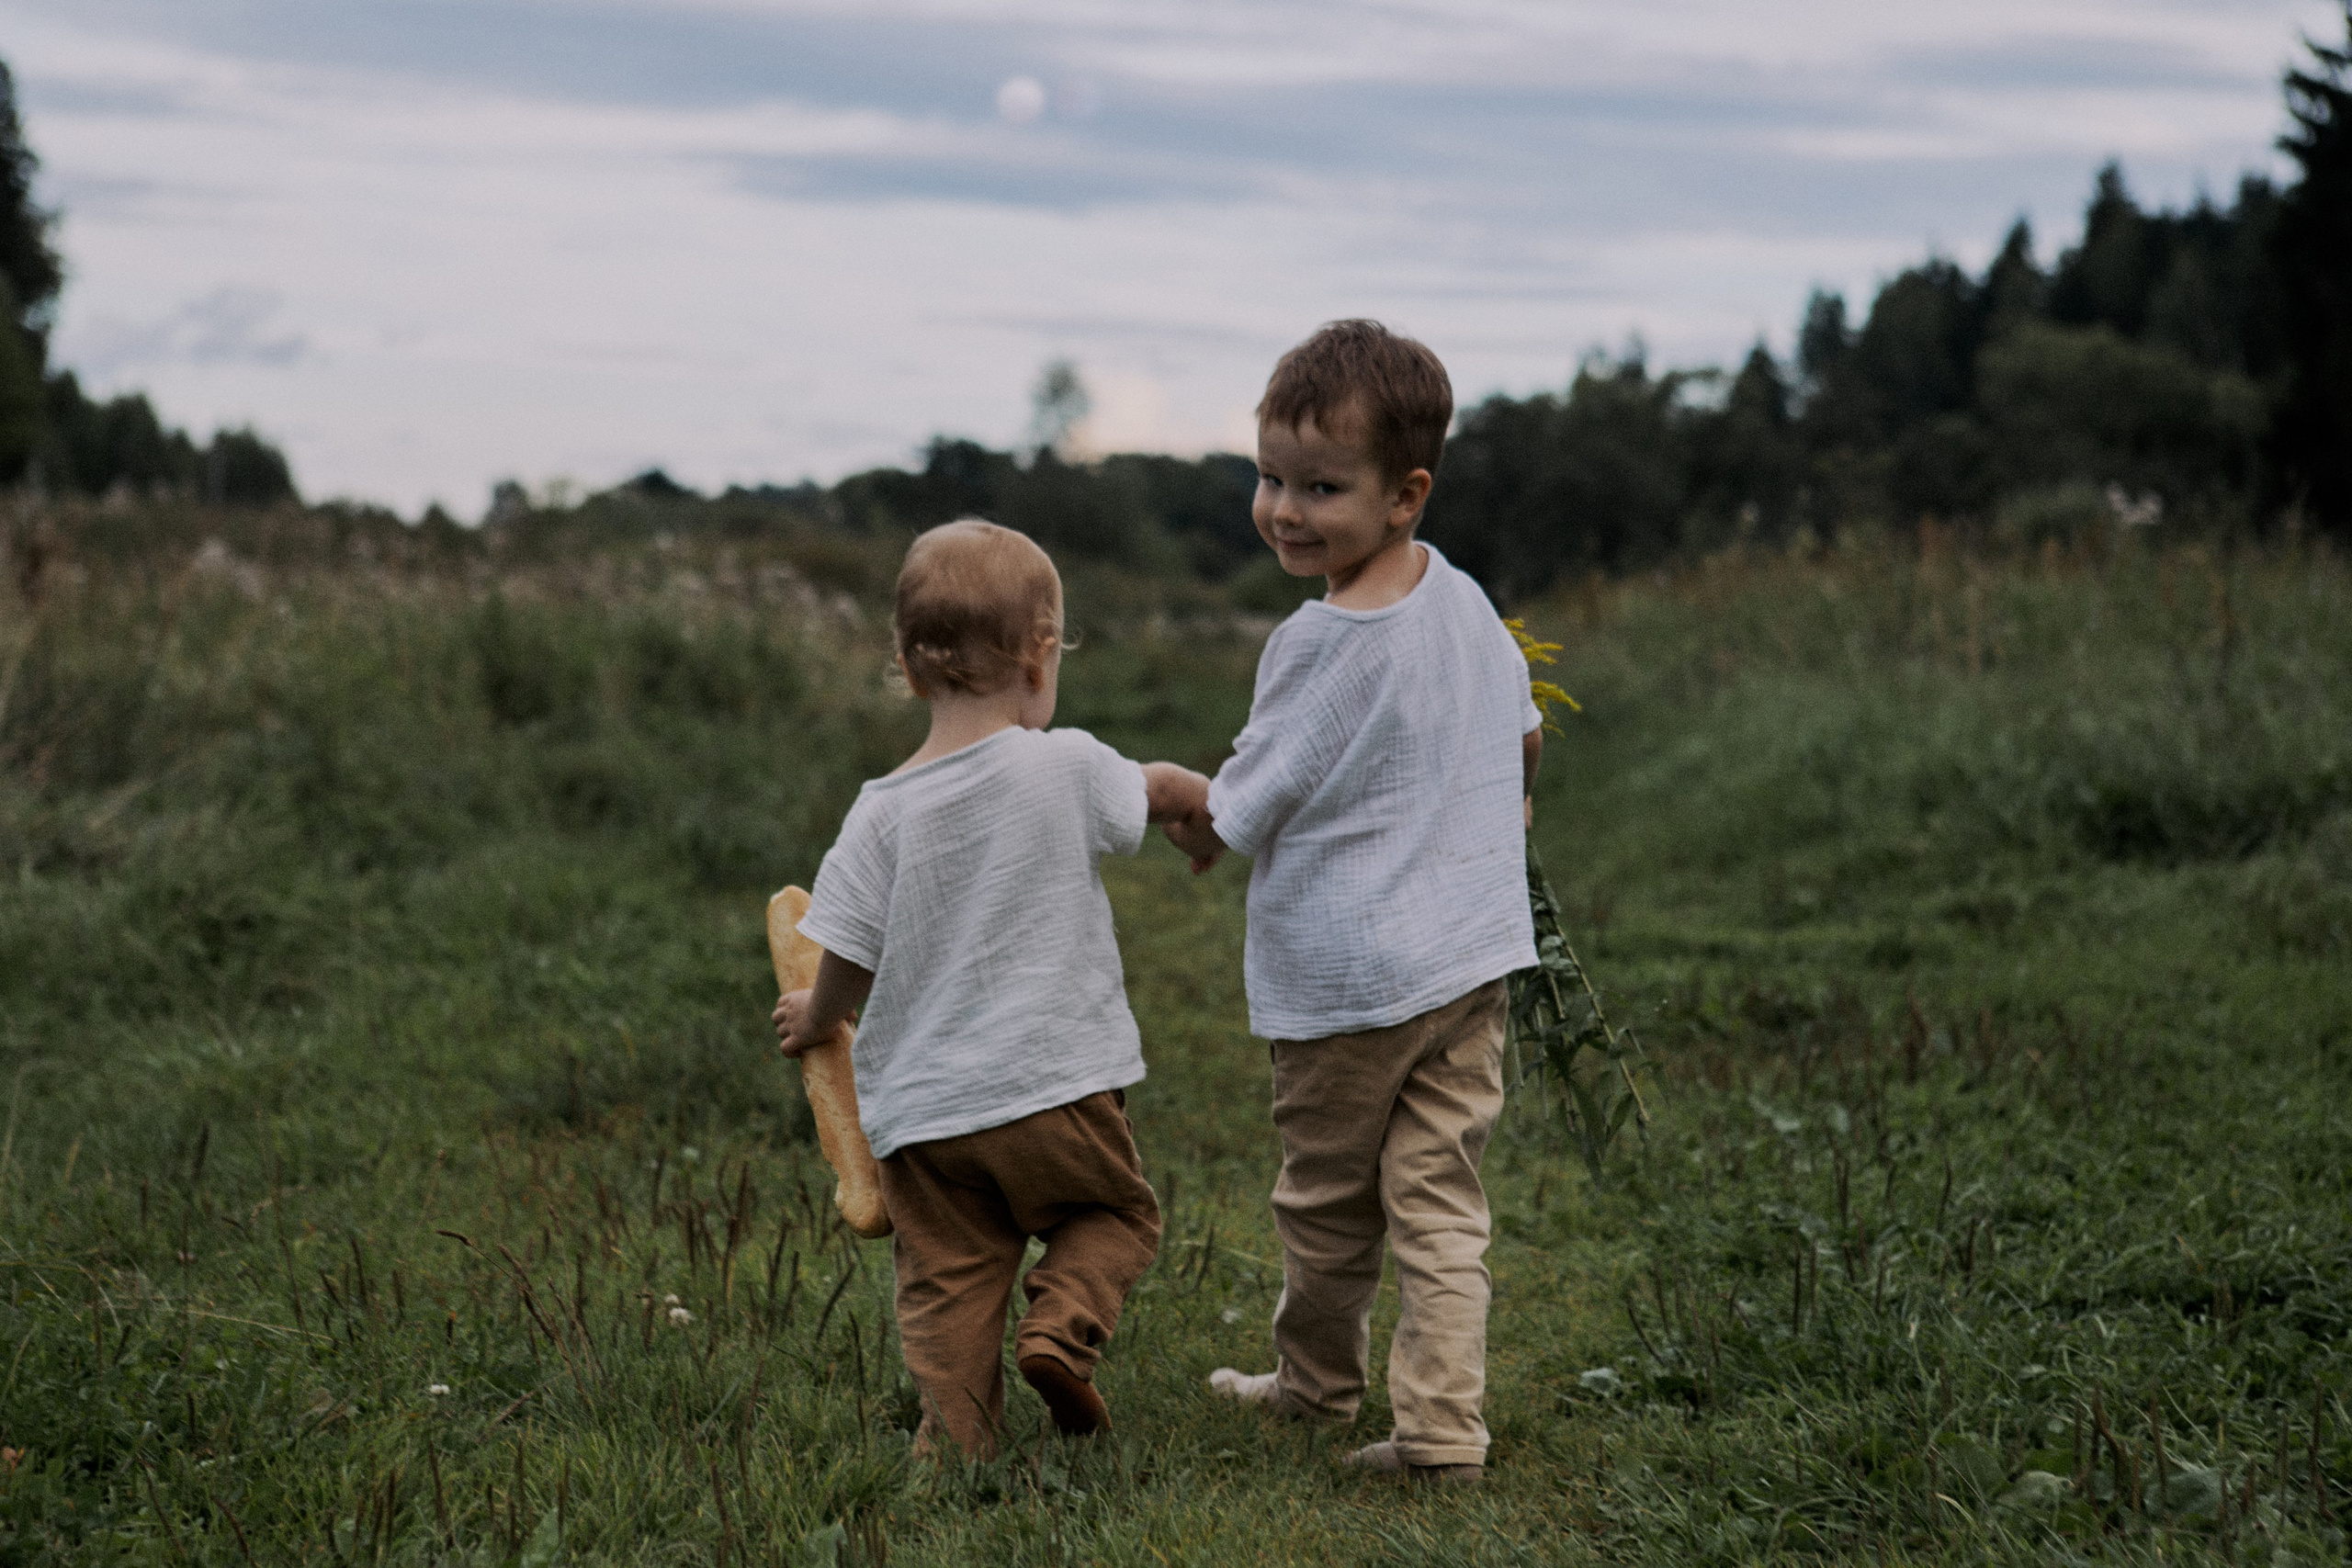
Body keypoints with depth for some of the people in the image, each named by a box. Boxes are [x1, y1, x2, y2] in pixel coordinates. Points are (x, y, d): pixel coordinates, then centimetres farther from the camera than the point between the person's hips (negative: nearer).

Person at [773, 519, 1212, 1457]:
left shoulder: (883, 811, -5)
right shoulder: (1068, 766, -7)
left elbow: (849, 961, -1)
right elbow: (1156, 790, 14)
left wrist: (814, 1019, 21)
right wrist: (1204, 797, 38)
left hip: (922, 1106, 2)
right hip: (1054, 1083, -1)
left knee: (946, 1281, 11)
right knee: (1115, 1214, 20)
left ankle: (956, 1439, 5)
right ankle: (1058, 1329, -2)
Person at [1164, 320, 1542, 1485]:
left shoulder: (1318, 645, -21)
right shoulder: (1463, 600, 2)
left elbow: (1240, 818, -12)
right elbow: (1525, 734, 19)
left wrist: (1189, 822, 10)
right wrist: (1505, 813, 40)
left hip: (1345, 973, -7)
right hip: (1471, 951, 7)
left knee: (1327, 1202, 14)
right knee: (1438, 1198, 8)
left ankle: (1320, 1378, 33)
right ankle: (1442, 1423, 4)